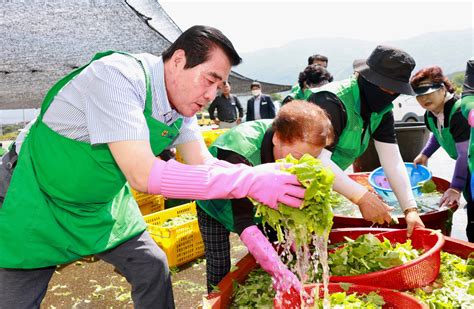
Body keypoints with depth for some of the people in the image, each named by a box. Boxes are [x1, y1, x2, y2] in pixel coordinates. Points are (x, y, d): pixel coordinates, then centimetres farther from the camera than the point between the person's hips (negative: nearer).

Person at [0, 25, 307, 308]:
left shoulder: (183, 100, -8)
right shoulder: (117, 74, -32)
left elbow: (203, 163, -6)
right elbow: (142, 175, -38)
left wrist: (264, 175, -23)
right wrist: (248, 181, -38)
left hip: (104, 202, 6)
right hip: (42, 202, -6)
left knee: (153, 269, 6)